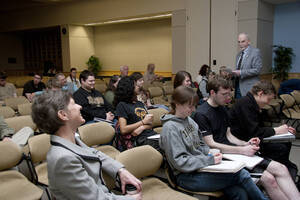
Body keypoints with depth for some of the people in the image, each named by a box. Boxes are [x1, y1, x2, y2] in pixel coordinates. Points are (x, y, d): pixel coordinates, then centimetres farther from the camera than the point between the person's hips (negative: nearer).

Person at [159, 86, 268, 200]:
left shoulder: (189, 120, 10)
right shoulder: (170, 127, -15)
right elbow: (180, 162, -18)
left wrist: (210, 154, 0)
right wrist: (210, 160, -17)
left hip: (201, 167, 7)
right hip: (187, 177, -7)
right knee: (241, 174, -15)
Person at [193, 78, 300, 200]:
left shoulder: (222, 109, 16)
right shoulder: (201, 114, -11)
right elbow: (210, 145, -15)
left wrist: (245, 144, -1)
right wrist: (242, 150, -17)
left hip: (232, 151, 8)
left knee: (281, 169, -6)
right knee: (268, 178, -21)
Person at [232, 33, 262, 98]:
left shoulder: (255, 52, -6)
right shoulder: (239, 54, 17)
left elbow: (257, 70, -14)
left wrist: (241, 72, -19)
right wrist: (234, 73, 4)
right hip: (238, 87, 7)